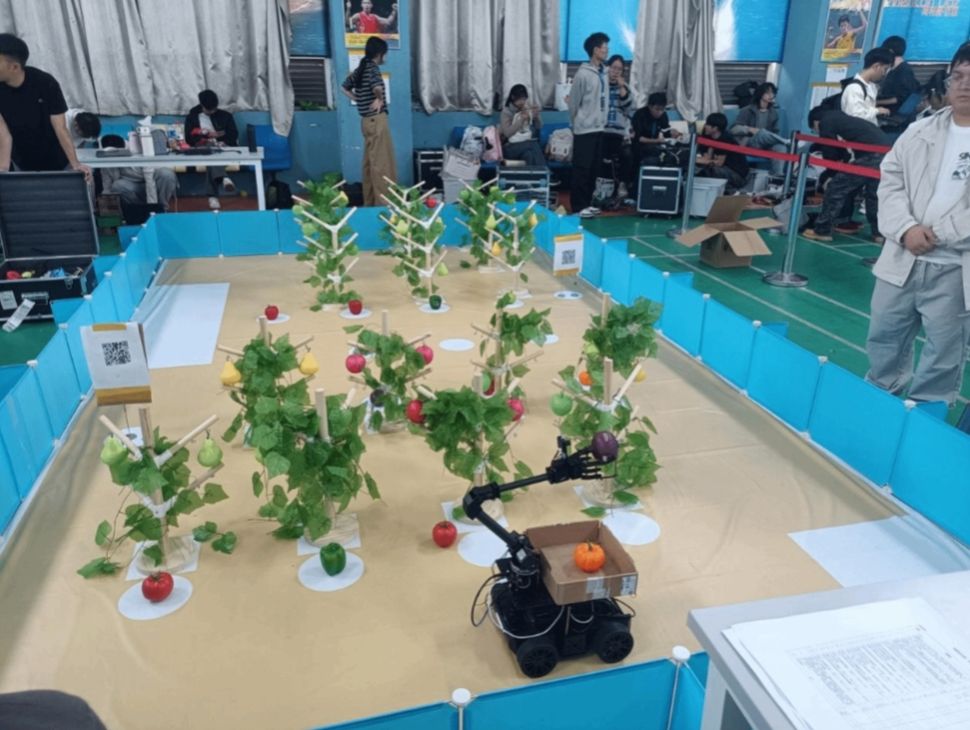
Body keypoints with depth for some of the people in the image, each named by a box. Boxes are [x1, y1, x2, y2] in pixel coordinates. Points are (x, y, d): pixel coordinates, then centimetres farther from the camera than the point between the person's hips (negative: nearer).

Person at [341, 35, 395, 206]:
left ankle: (369, 201, 16)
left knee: (370, 161, 12)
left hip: (366, 120, 9)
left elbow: (344, 87, 23)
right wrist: (380, 99, -13)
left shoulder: (360, 69, 13)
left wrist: (359, 100, 15)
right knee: (382, 162, -7)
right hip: (376, 120, -9)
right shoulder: (373, 68, -12)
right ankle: (383, 202, -7)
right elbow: (377, 87, -32)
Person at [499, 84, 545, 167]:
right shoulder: (506, 111, 0)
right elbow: (507, 132, -12)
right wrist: (521, 119, -18)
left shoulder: (529, 108, 10)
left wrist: (537, 116, -9)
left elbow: (539, 127, 11)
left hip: (530, 143, 3)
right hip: (512, 146, -3)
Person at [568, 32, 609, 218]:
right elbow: (573, 103, -8)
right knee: (582, 169, -4)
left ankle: (587, 203, 20)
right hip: (585, 129, -8)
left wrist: (602, 121, 13)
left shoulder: (603, 73, 11)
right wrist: (576, 125, 0)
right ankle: (578, 206, 2)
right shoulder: (583, 74, -13)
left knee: (595, 168, 11)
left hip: (599, 128, 8)